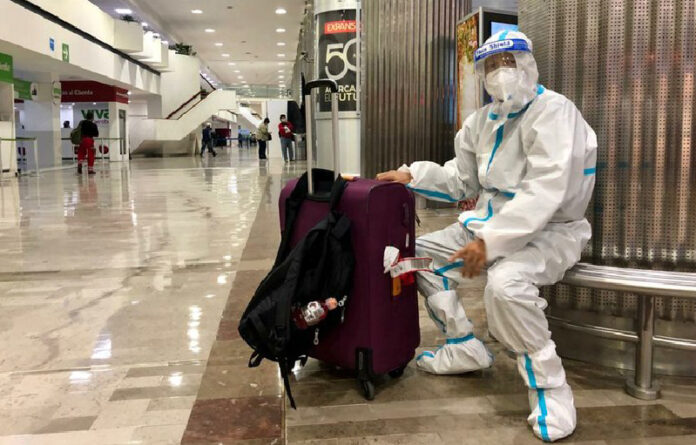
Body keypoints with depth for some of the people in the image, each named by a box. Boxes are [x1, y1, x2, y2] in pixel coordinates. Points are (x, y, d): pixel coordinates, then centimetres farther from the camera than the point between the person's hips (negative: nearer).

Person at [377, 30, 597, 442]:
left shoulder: (553, 111, -17)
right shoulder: (483, 120, 10)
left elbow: (546, 189, -28)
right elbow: (460, 179, 16)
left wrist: (490, 241, -33)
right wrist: (412, 176, 0)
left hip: (550, 231, -9)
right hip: (493, 222, 9)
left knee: (505, 284, -38)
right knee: (421, 254, 8)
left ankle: (550, 388, -15)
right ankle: (465, 349, 17)